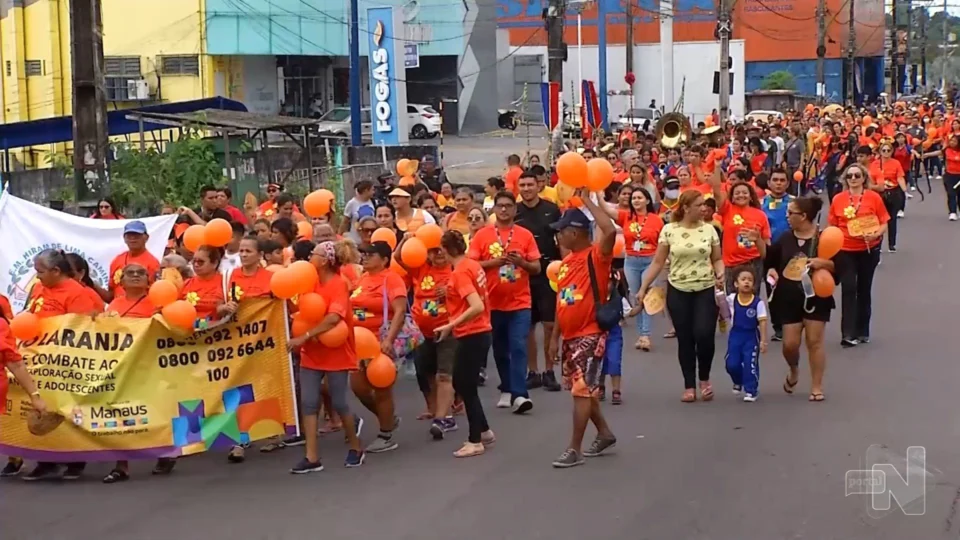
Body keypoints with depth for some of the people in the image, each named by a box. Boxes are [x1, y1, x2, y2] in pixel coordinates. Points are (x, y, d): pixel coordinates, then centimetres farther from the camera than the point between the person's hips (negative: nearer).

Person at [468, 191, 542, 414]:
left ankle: (519, 394, -15)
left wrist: (521, 262, -17)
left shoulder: (525, 235, 2)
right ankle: (506, 390, 24)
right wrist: (494, 262, -17)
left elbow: (536, 267, 3)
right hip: (493, 302, 1)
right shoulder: (482, 235, 0)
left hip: (520, 302, -1)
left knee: (518, 347, -11)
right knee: (500, 350, 10)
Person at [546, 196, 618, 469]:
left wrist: (587, 200, -24)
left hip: (590, 335, -9)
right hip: (570, 336, 9)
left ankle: (574, 449, -3)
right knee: (581, 389, 17)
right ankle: (605, 434, 33)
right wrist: (555, 336, 16)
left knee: (582, 389, -8)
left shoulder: (596, 256, -13)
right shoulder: (567, 261, 10)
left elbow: (610, 230, -34)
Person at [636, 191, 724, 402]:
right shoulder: (669, 230, -2)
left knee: (704, 335, -12)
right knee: (685, 339, 3)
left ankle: (704, 379, 12)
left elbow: (717, 259, 9)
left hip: (705, 290, 0)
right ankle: (689, 386, 13)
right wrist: (643, 287, -4)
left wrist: (720, 274, -12)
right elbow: (658, 262, 1)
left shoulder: (709, 229, 2)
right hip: (678, 291, 0)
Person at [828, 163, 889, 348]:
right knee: (848, 289, -9)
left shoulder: (874, 197, -5)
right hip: (845, 250, 0)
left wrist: (876, 235, -21)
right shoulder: (838, 199, -1)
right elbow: (832, 225, 8)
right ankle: (848, 334, -12)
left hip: (868, 250, 0)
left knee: (864, 289, 11)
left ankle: (862, 331, 22)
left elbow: (883, 223, -3)